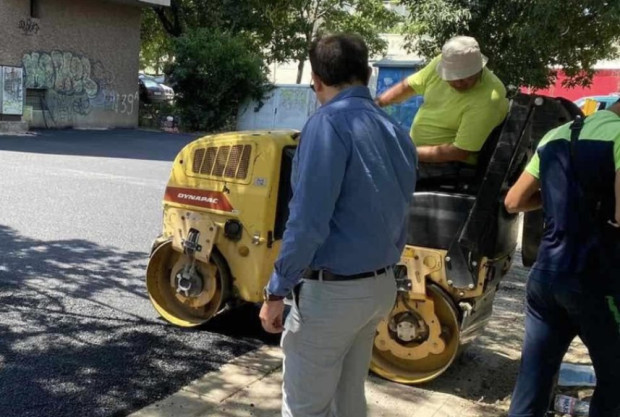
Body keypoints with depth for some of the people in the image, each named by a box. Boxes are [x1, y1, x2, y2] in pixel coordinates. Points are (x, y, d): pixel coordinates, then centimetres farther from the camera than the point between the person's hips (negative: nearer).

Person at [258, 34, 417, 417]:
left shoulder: (330, 123, -17)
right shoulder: (396, 132, 9)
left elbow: (308, 221, -22)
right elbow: (400, 220, 13)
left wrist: (277, 291, -14)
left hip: (333, 291, -8)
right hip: (379, 287, 8)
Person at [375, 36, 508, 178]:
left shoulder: (487, 100, -28)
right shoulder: (442, 63, -8)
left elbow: (460, 152, -26)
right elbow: (408, 86, 9)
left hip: (447, 165, -7)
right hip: (417, 148, 7)